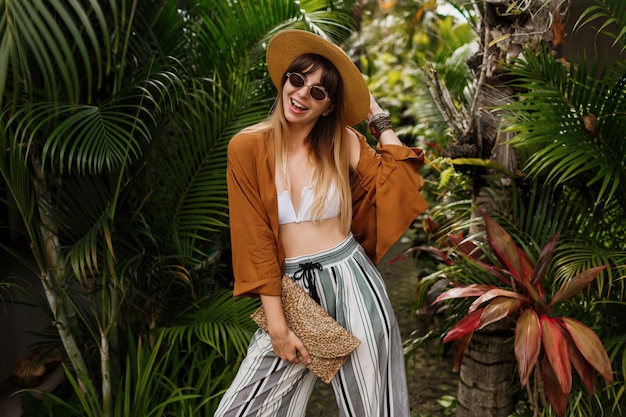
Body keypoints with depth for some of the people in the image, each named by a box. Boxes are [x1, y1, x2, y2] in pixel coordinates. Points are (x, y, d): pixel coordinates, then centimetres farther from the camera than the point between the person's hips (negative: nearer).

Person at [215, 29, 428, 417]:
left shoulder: (343, 142, 3)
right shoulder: (248, 147, -5)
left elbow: (399, 180, -6)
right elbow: (255, 242, -6)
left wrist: (377, 116, 2)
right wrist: (277, 326, -6)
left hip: (350, 281, 1)